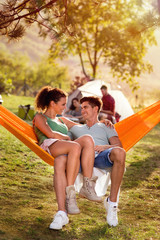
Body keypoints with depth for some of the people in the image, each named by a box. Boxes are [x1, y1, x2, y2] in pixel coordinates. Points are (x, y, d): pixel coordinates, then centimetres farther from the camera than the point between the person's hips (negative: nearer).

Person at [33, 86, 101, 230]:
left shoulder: (61, 120, 40)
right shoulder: (39, 117, 21)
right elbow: (50, 134, 2)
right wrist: (67, 138, 13)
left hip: (67, 151, 4)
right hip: (50, 146, -4)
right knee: (75, 146, -38)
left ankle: (88, 186, -40)